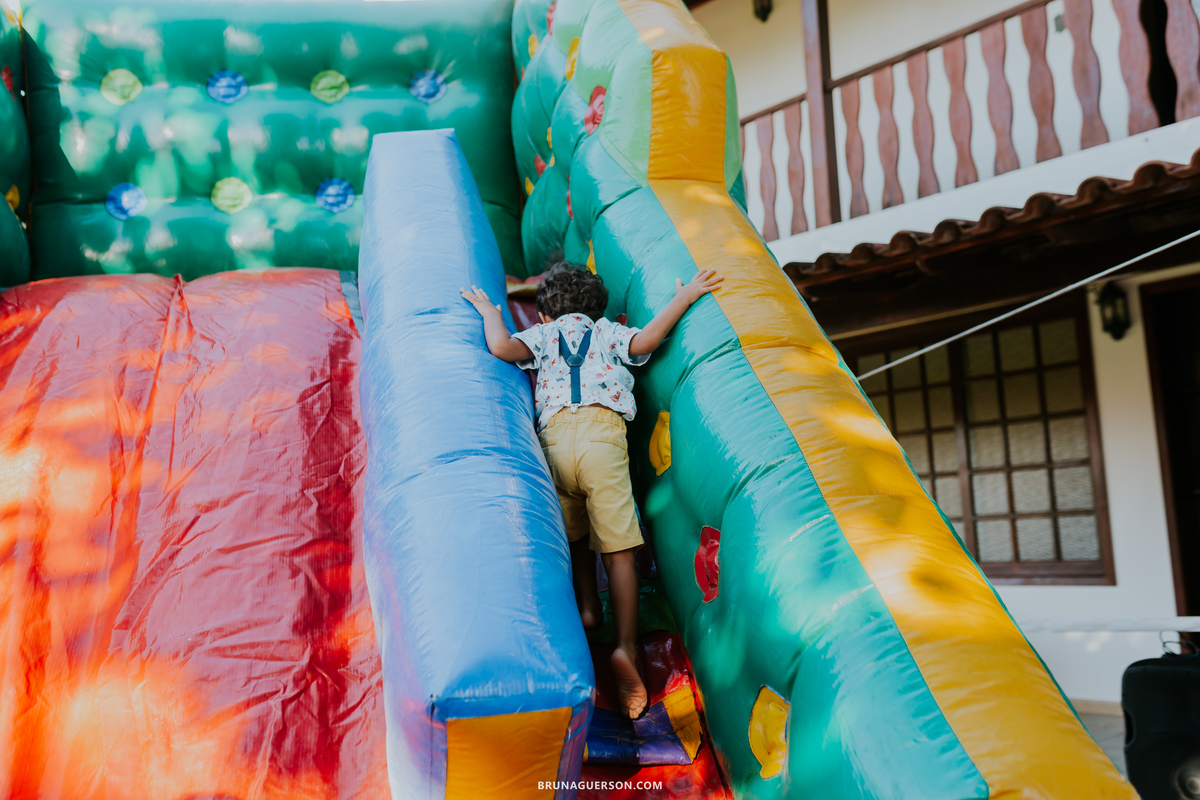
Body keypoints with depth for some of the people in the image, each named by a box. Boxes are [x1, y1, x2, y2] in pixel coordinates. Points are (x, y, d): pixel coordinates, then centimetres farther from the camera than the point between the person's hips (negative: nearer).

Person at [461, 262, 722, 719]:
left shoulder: (542, 334, 26)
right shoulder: (608, 332, 27)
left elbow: (501, 347, 8)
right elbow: (645, 342, 7)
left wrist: (490, 314, 28)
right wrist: (683, 300, 17)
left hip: (554, 435, 1)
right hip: (602, 430, -1)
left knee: (574, 534, 26)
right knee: (617, 549, -4)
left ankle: (587, 606, 18)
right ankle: (626, 646, -12)